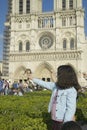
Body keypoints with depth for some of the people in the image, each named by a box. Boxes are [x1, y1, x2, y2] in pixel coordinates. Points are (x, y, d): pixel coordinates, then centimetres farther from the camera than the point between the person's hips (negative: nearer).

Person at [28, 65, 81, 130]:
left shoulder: (71, 90, -20)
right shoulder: (56, 86, 3)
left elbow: (71, 109, -23)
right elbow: (45, 84, 17)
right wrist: (33, 79, 25)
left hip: (63, 121, -8)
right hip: (55, 119, 8)